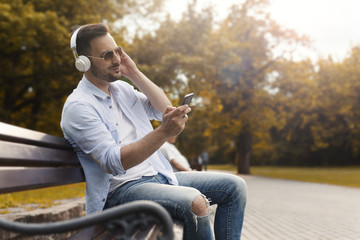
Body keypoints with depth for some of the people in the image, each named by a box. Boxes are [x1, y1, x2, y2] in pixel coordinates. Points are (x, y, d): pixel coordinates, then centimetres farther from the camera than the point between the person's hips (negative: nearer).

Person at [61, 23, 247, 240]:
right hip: (121, 189, -8)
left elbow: (164, 108, 11)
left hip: (158, 176, 8)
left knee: (234, 186, 0)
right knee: (195, 202, -34)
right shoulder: (78, 106, -13)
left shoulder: (121, 88, 14)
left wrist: (134, 73, 3)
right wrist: (164, 132, -34)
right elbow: (114, 162, -23)